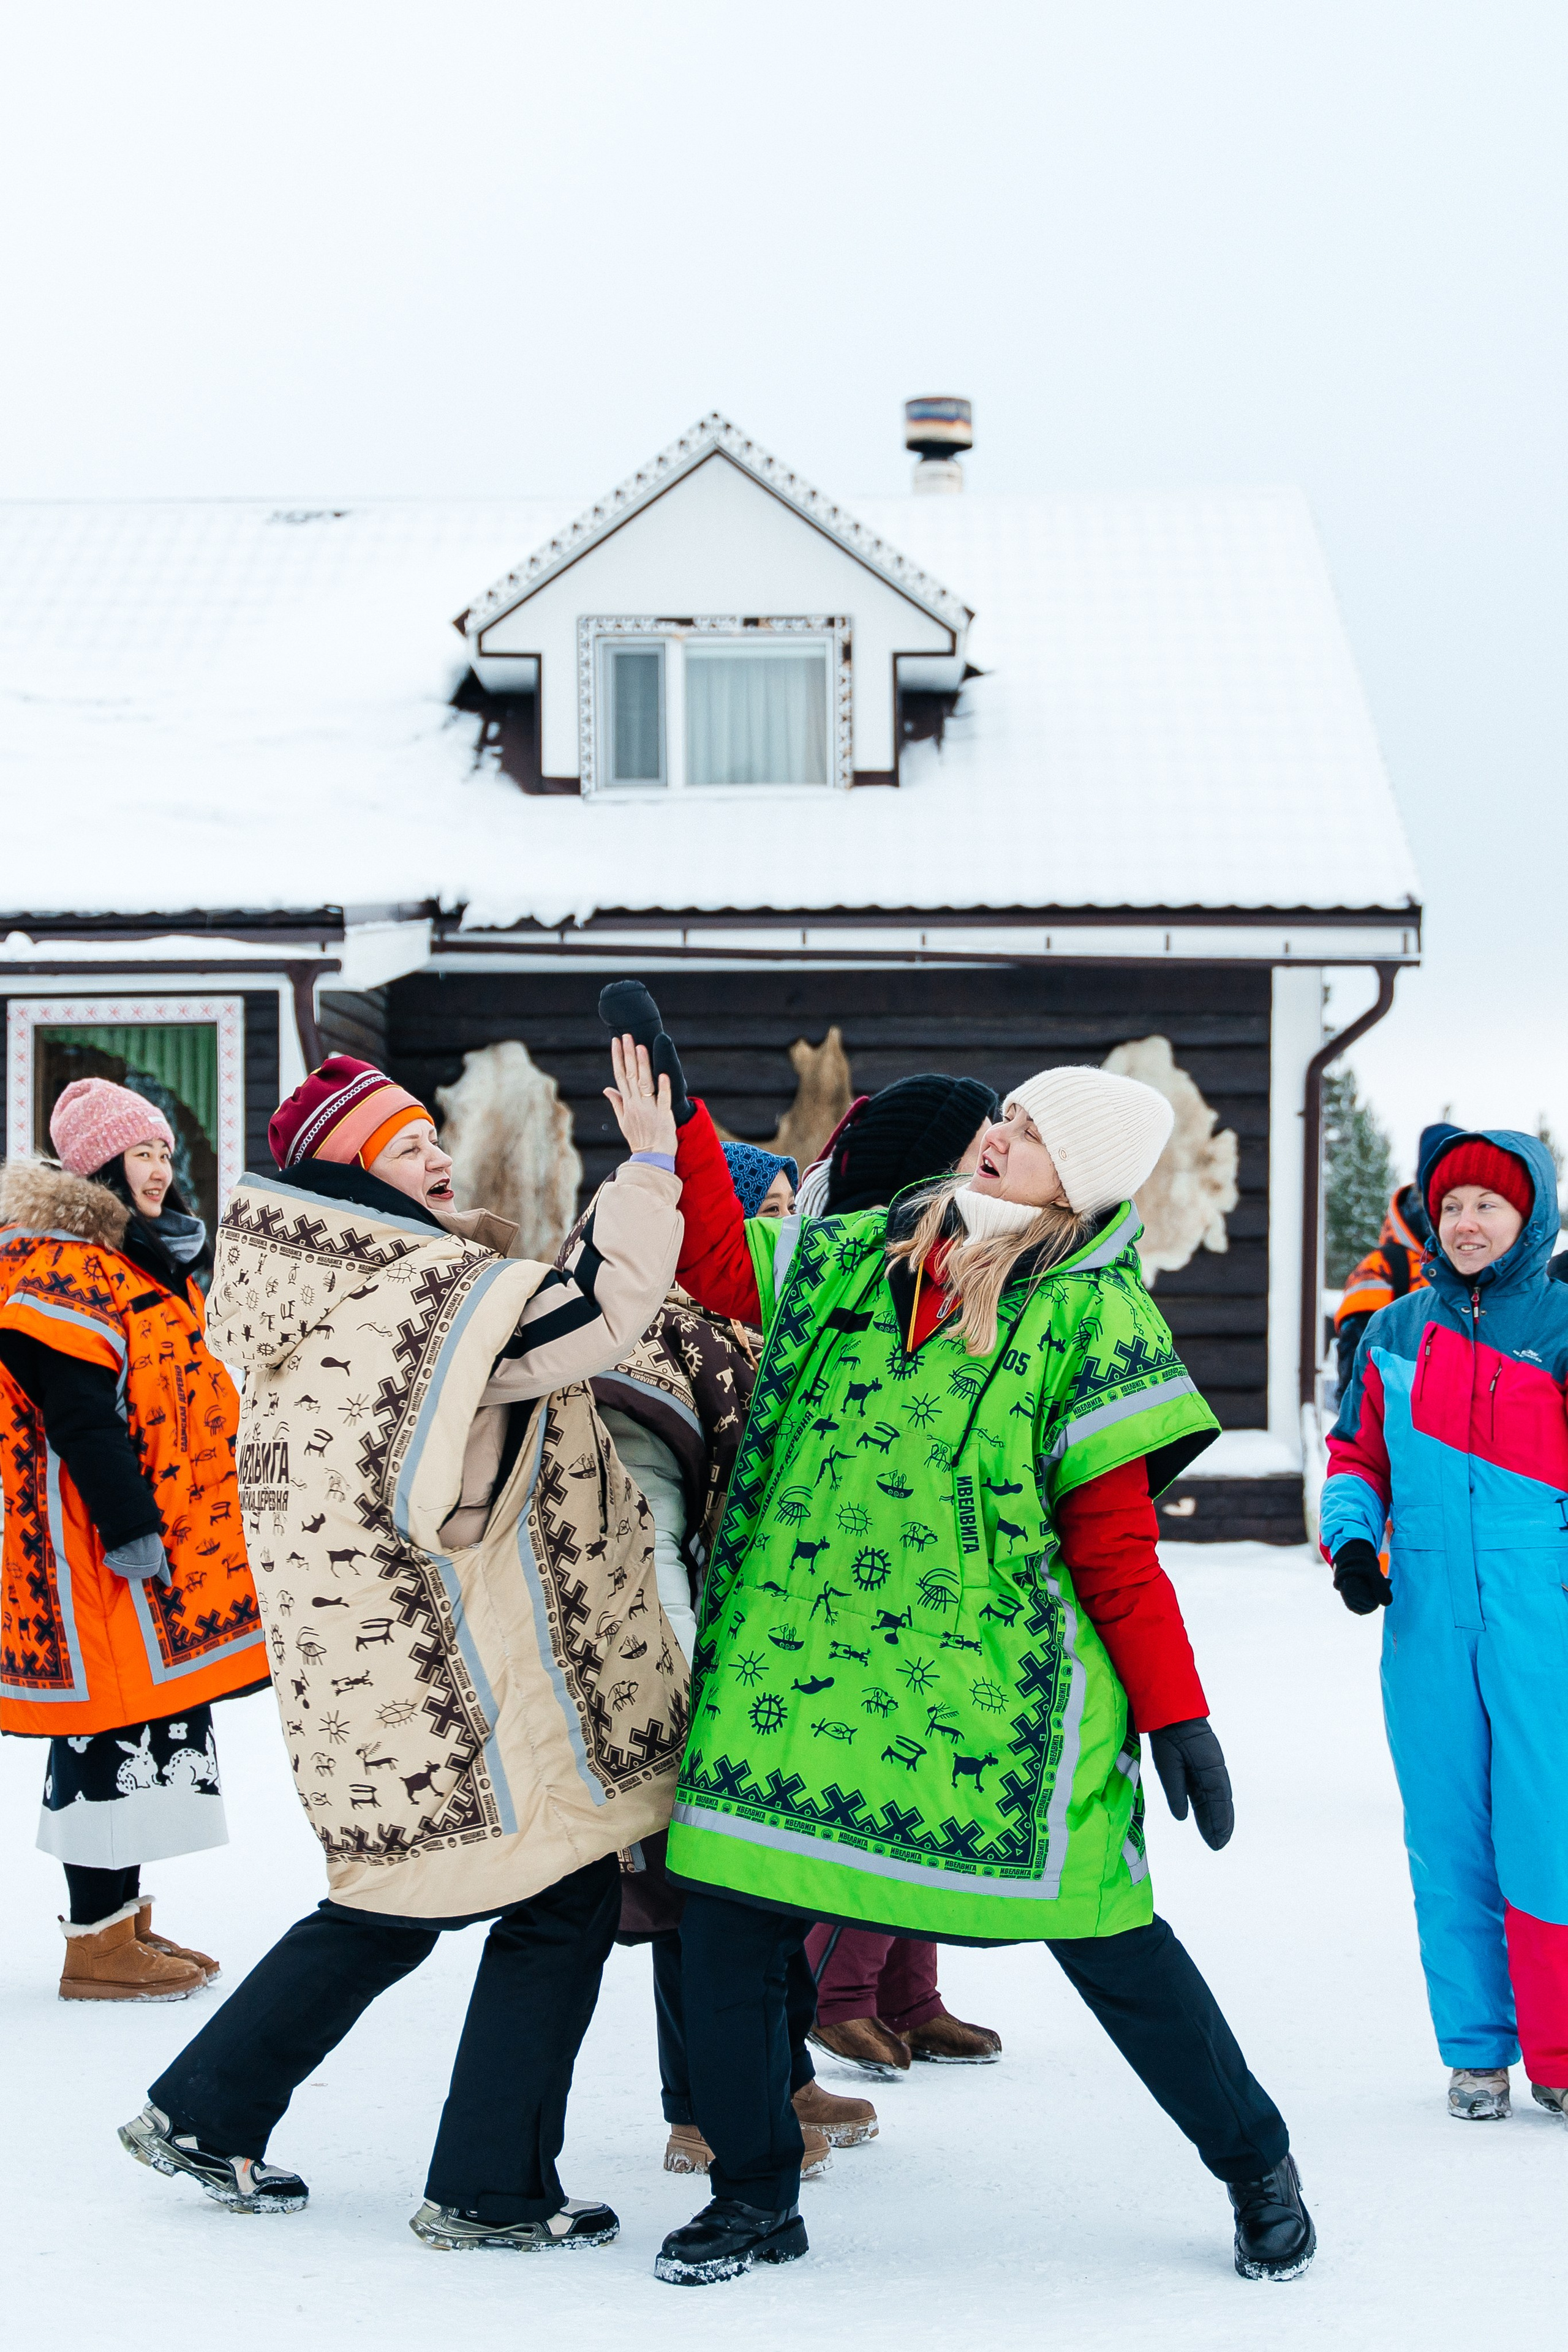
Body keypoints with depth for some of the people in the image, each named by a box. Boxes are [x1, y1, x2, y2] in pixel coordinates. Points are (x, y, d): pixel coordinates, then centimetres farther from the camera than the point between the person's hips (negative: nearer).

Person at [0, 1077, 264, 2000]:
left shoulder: (149, 1262, 19)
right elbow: (81, 1415, -21)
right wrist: (130, 1529, -23)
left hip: (168, 1543, 10)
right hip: (101, 1555, -10)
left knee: (158, 1720, 13)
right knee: (119, 1725, -7)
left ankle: (124, 1917, 22)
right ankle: (99, 1945, -2)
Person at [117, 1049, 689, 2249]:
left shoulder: (320, 1303, 10)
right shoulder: (422, 1290, -19)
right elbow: (593, 1318, -27)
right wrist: (649, 1169, -22)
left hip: (364, 1675, 10)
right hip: (461, 1681, -10)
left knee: (394, 1906, 23)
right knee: (564, 1904, 4)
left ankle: (203, 2115, 25)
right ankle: (491, 2190, 9)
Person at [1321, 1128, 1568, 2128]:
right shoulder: (1396, 1333, 12)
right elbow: (1358, 1454, 20)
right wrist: (1353, 1540, 3)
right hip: (1426, 1621, 3)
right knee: (1448, 1838, 6)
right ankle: (1476, 2053, 17)